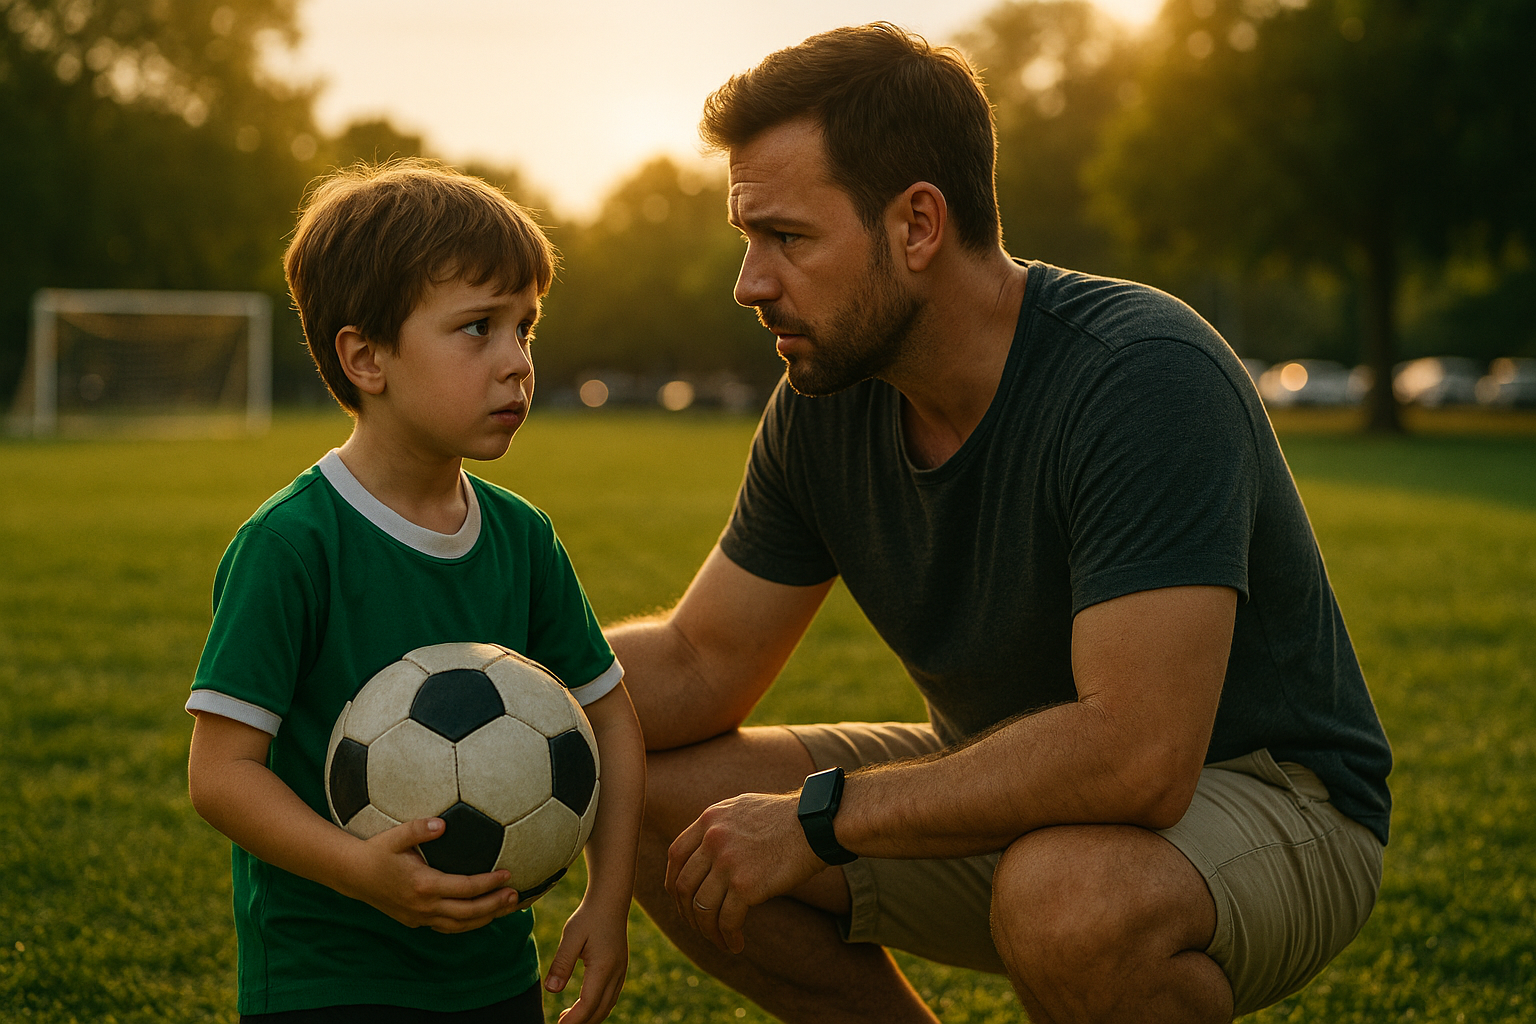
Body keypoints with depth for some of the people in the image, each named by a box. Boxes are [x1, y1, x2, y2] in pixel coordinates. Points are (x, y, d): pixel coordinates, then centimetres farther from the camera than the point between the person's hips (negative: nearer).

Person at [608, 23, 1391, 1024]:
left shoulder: (1144, 378, -28)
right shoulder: (825, 404, -4)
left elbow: (1136, 756, -35)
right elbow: (699, 664, 4)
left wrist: (817, 817, -28)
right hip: (1016, 785, 7)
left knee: (1063, 892, -40)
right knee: (650, 806, -6)